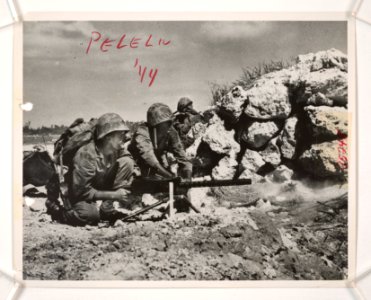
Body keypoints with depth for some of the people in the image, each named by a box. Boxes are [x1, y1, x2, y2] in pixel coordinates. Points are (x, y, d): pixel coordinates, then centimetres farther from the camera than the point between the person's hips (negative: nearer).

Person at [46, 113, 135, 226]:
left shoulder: (118, 151, -13)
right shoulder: (86, 155, -31)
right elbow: (81, 191, -29)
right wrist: (114, 195, -28)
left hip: (100, 186, 6)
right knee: (90, 215, -37)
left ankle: (107, 208, -7)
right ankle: (56, 210, -2)